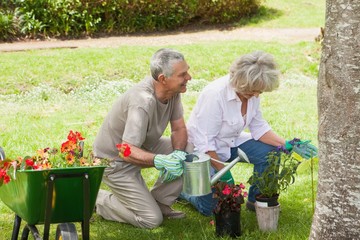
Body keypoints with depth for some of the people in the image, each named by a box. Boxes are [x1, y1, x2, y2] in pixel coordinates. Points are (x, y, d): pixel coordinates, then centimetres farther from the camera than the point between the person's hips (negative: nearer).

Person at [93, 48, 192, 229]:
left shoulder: (172, 91, -11)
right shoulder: (143, 102, -35)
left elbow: (179, 129, -4)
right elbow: (127, 151, -37)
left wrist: (178, 153, -24)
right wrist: (159, 161, -51)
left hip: (142, 146, 8)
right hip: (115, 160, -8)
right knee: (151, 220, -9)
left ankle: (159, 202, 7)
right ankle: (96, 200, 8)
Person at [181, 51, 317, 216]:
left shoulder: (251, 93, -11)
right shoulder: (215, 95, -33)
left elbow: (259, 127, -1)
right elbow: (204, 142, -28)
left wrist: (286, 145, -13)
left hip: (231, 142, 7)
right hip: (203, 150, -7)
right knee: (213, 207, -13)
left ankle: (256, 200, 7)